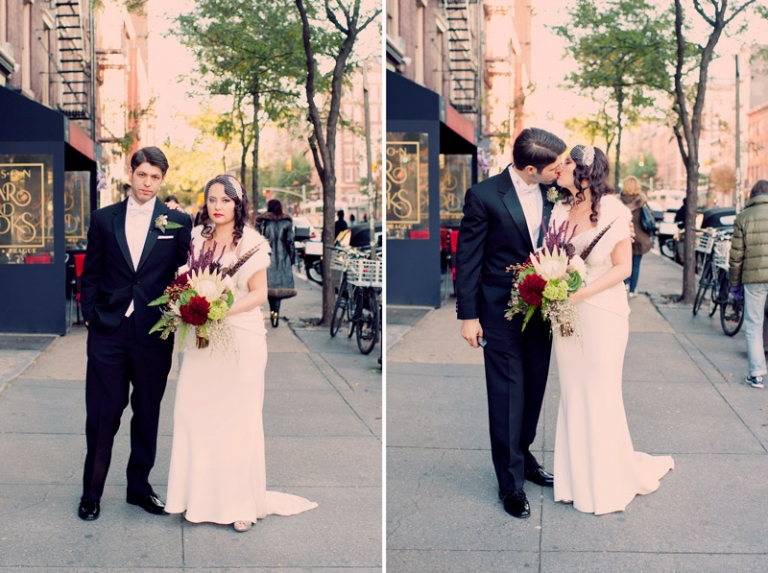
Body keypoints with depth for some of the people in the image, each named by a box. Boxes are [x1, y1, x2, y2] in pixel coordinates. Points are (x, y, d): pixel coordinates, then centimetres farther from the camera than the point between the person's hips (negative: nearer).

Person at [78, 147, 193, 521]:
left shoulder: (178, 222, 3)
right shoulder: (104, 219, 7)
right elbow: (90, 275, 9)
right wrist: (90, 315, 0)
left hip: (154, 334, 0)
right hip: (108, 332, 0)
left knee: (147, 414, 11)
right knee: (102, 415, 3)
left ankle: (139, 486, 25)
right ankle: (92, 492, 17)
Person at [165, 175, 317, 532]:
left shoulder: (251, 242, -5)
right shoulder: (197, 239, 8)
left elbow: (259, 294, -6)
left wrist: (224, 310, -19)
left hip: (240, 339, -4)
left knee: (237, 419, 1)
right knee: (195, 416, 1)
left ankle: (242, 502, 10)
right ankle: (202, 495, 14)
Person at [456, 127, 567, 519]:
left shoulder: (552, 192, -1)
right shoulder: (484, 196, -14)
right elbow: (467, 258, -9)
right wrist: (468, 316, -9)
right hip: (501, 313, -5)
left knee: (534, 389, 14)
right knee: (508, 395, 1)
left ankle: (521, 455, 35)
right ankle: (511, 481, 13)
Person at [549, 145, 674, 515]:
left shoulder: (611, 211, -10)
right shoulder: (561, 211, 8)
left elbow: (623, 267, -11)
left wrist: (579, 294, -20)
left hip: (601, 314, -6)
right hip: (566, 314, 6)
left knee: (599, 397, 2)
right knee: (572, 396, 10)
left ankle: (607, 484, 17)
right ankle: (578, 478, 22)